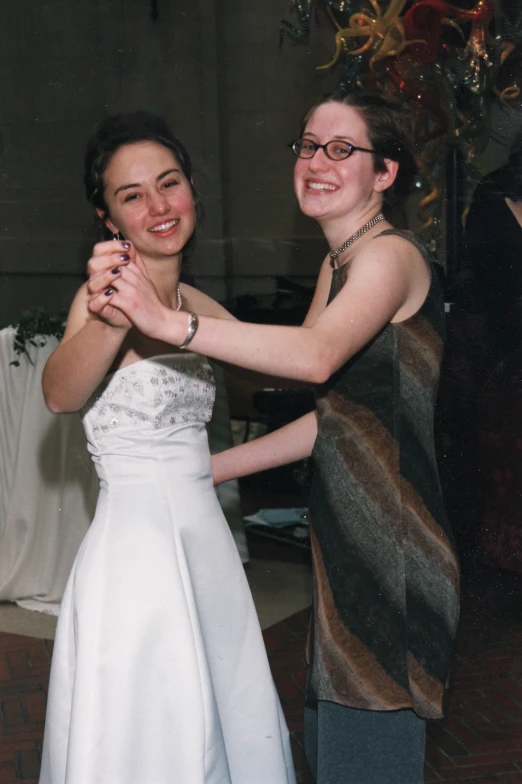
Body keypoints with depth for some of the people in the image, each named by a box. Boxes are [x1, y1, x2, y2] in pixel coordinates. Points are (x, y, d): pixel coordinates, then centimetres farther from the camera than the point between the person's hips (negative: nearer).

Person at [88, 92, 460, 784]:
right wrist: (210, 467, 17)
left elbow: (319, 356, -35)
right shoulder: (338, 263, 15)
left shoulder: (391, 255, -14)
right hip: (349, 536, 9)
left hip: (393, 548, -9)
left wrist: (170, 322, -41)